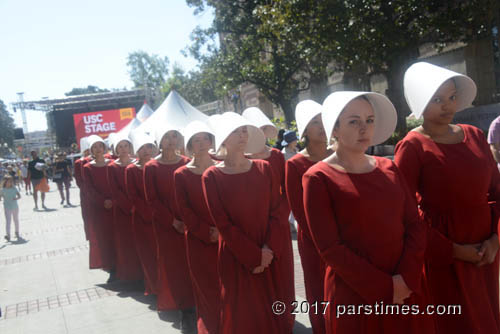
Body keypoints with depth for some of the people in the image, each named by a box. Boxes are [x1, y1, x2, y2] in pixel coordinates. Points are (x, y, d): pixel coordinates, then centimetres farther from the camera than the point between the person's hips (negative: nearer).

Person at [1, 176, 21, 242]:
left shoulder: (14, 188, 0)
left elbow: (19, 196, -5)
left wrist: (16, 198, -26)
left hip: (15, 207, 3)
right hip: (7, 208, -3)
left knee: (16, 220, 15)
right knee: (8, 221, -11)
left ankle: (17, 233, 31)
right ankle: (8, 235, -17)